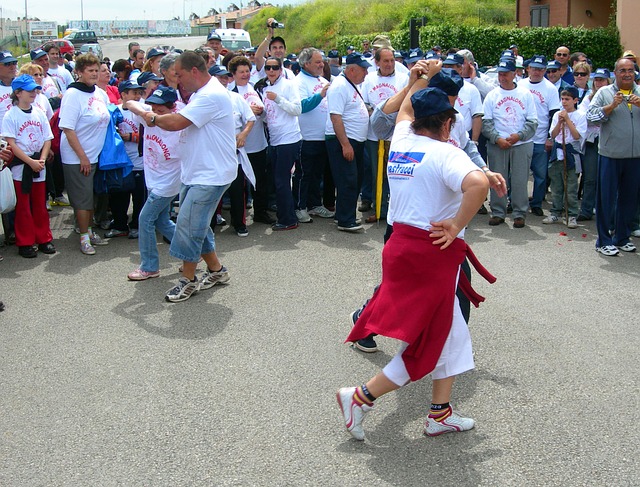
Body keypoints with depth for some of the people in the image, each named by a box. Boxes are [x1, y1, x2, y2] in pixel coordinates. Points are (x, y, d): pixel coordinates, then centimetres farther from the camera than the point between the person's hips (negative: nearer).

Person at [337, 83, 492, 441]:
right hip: (432, 254, -8)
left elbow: (405, 110, 29)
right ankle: (360, 398, 10)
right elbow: (478, 184, -34)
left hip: (402, 246, 8)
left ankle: (441, 414, 27)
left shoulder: (401, 142, 6)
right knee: (426, 347, 6)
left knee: (452, 335, 20)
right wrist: (457, 226, -24)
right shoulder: (446, 153, -14)